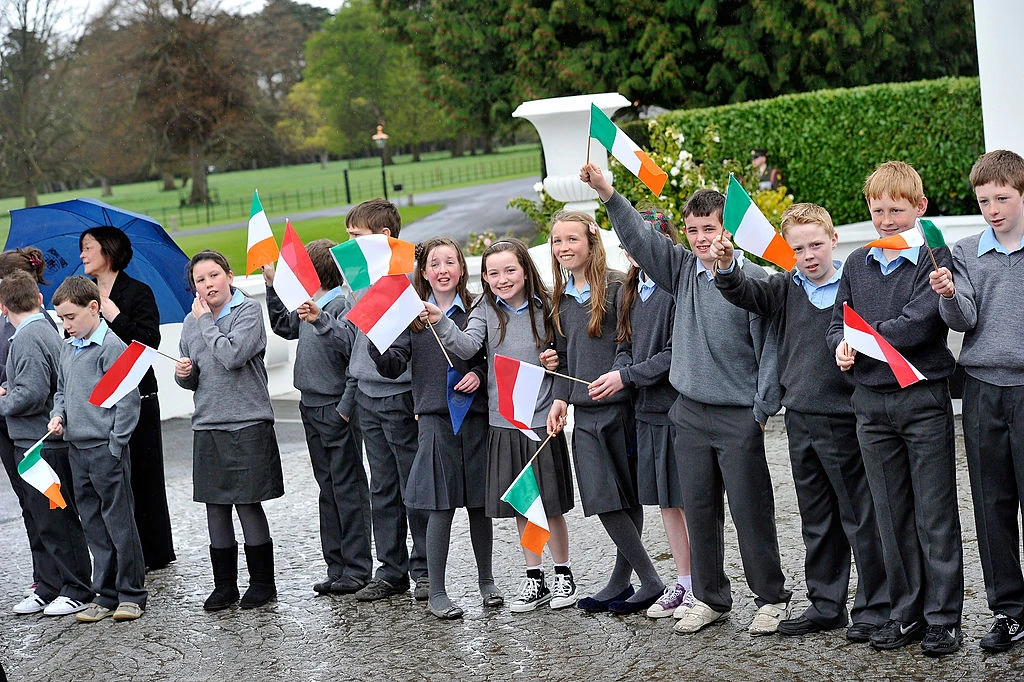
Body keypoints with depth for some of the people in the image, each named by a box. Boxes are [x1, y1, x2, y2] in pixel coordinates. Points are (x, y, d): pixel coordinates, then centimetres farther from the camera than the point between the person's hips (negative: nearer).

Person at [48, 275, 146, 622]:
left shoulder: (111, 346, -10)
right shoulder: (66, 349, 13)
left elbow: (127, 398, -12)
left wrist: (116, 445, -14)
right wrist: (58, 415, 4)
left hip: (107, 448, -8)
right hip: (76, 450, 8)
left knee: (120, 522, -1)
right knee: (93, 525, 11)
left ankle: (131, 595, 7)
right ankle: (105, 595, 18)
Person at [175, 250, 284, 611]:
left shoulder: (249, 311, -6)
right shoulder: (193, 321, 12)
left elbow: (231, 355, -22)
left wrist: (205, 321, -11)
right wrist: (184, 373, -2)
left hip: (247, 423, -6)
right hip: (207, 427, 6)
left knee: (248, 503, -1)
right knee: (215, 506, 8)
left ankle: (262, 582, 11)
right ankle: (224, 585, 17)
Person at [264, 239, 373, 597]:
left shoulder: (342, 305, -13)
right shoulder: (309, 304, 12)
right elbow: (283, 326, 31)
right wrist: (272, 285, 25)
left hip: (337, 408, -9)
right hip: (311, 406, 9)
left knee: (347, 486, -3)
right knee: (328, 487, 12)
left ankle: (356, 568, 2)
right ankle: (337, 567, 17)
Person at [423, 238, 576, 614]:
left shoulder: (545, 308, -2)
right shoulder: (486, 311, 1)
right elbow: (467, 346, -17)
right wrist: (441, 322, -31)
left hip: (542, 421, -2)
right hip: (503, 422, 2)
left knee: (550, 505, 3)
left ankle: (564, 574, 20)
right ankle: (534, 580, 21)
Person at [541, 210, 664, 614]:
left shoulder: (616, 288, -6)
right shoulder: (561, 298, 15)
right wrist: (560, 398, 7)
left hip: (619, 404, -6)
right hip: (585, 412, 6)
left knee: (628, 497, 1)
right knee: (602, 500, 1)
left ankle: (622, 579, 9)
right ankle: (649, 580, 8)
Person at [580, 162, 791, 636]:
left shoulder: (752, 278, -9)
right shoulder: (681, 270, 6)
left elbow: (769, 346, -8)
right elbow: (639, 237, 1)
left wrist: (763, 409, -10)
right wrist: (606, 193, -12)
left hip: (739, 417, -5)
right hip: (690, 414, 5)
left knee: (751, 511, 1)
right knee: (699, 510, 11)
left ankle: (771, 598, 14)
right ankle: (710, 598, 22)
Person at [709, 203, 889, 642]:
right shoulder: (786, 289, 7)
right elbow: (744, 294, -4)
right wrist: (726, 266, -24)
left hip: (845, 420, -6)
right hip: (800, 420, 6)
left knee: (861, 518, 1)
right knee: (817, 521, 15)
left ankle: (874, 609, 11)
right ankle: (825, 605, 26)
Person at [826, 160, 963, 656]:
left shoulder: (934, 258, -4)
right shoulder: (857, 264, 12)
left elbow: (919, 323, -17)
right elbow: (838, 323, 12)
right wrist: (841, 346, -10)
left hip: (924, 400, -5)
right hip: (872, 402, 5)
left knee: (935, 515, 0)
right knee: (891, 515, 10)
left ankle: (943, 618, 7)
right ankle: (905, 612, 19)